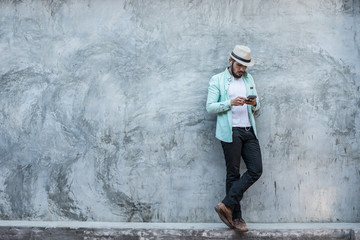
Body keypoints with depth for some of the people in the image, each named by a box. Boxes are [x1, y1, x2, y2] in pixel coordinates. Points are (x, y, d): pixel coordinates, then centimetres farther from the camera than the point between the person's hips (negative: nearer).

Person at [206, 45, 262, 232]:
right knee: (233, 174, -1)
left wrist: (254, 103, -4)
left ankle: (226, 205, -1)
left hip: (249, 131, 6)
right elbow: (210, 107, -5)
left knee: (256, 170, -5)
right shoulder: (217, 80, 3)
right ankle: (235, 216, 9)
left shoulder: (249, 79, 19)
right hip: (230, 132, -5)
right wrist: (231, 103, -18)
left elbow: (256, 108, 20)